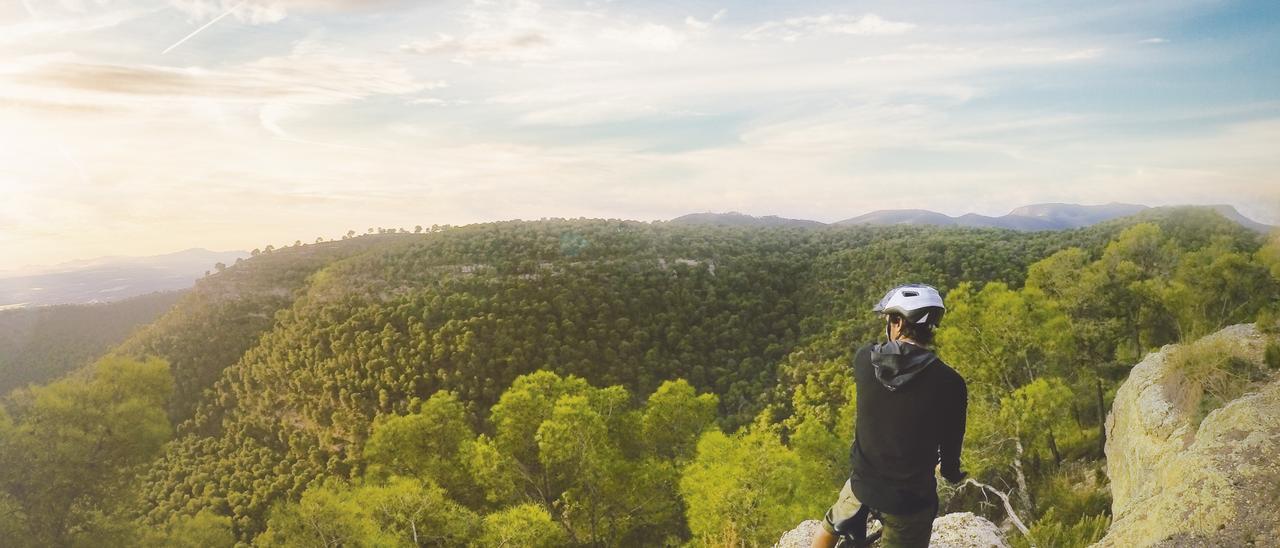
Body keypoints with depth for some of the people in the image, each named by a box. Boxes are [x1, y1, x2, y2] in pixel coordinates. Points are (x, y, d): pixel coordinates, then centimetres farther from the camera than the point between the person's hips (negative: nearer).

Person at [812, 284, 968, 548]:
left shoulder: (865, 359, -12)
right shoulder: (949, 383, -20)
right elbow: (951, 443, -6)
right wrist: (951, 472, 17)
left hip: (862, 482, 2)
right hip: (910, 496, -2)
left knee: (831, 527, 32)